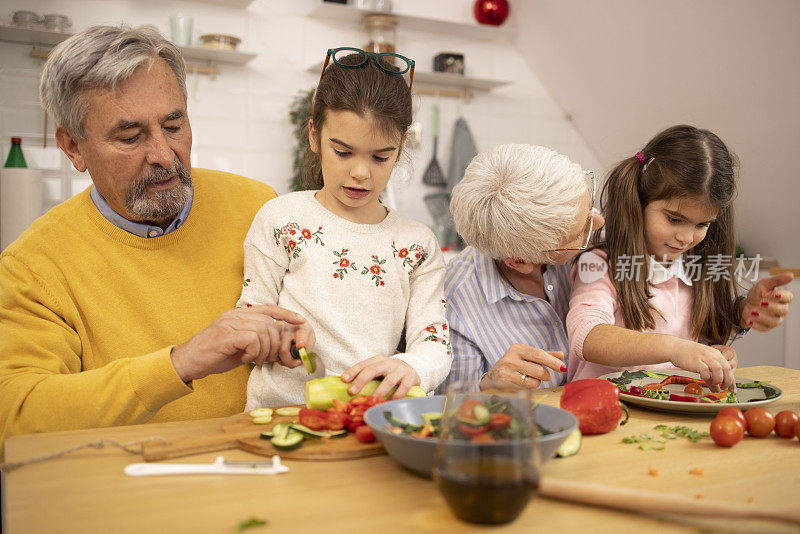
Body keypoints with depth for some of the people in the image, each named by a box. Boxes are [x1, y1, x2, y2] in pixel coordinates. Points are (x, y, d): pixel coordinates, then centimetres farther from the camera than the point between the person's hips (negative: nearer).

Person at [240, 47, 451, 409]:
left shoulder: (418, 244, 7)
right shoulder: (281, 220, 1)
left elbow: (436, 346, -1)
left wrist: (407, 367, -25)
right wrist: (278, 336, -20)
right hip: (279, 414, 0)